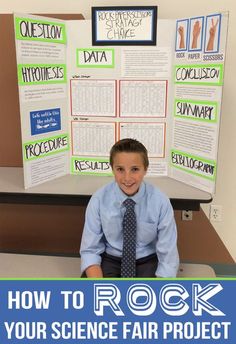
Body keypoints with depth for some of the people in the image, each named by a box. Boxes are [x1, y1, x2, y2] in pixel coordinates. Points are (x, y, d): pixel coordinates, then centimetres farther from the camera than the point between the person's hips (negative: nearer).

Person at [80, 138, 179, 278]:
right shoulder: (98, 200, -15)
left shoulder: (161, 202, -17)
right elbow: (90, 250, -9)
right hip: (110, 260, 0)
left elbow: (168, 257, -12)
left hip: (147, 261, 1)